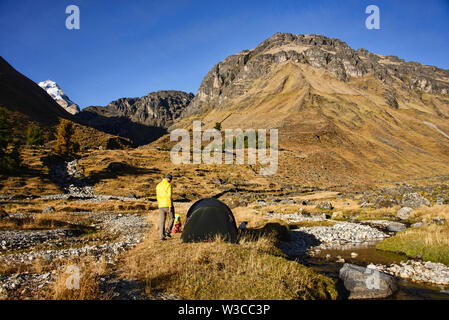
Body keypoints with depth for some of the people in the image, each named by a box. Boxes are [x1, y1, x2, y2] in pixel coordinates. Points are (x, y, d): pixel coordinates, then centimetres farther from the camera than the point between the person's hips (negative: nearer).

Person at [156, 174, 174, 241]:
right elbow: (169, 196, -16)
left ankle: (162, 236, 4)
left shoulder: (158, 185, 13)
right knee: (171, 218, 13)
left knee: (162, 221, 6)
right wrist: (170, 206, -16)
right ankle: (167, 231, 3)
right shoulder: (168, 185, -8)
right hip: (167, 205, -6)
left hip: (161, 205, 6)